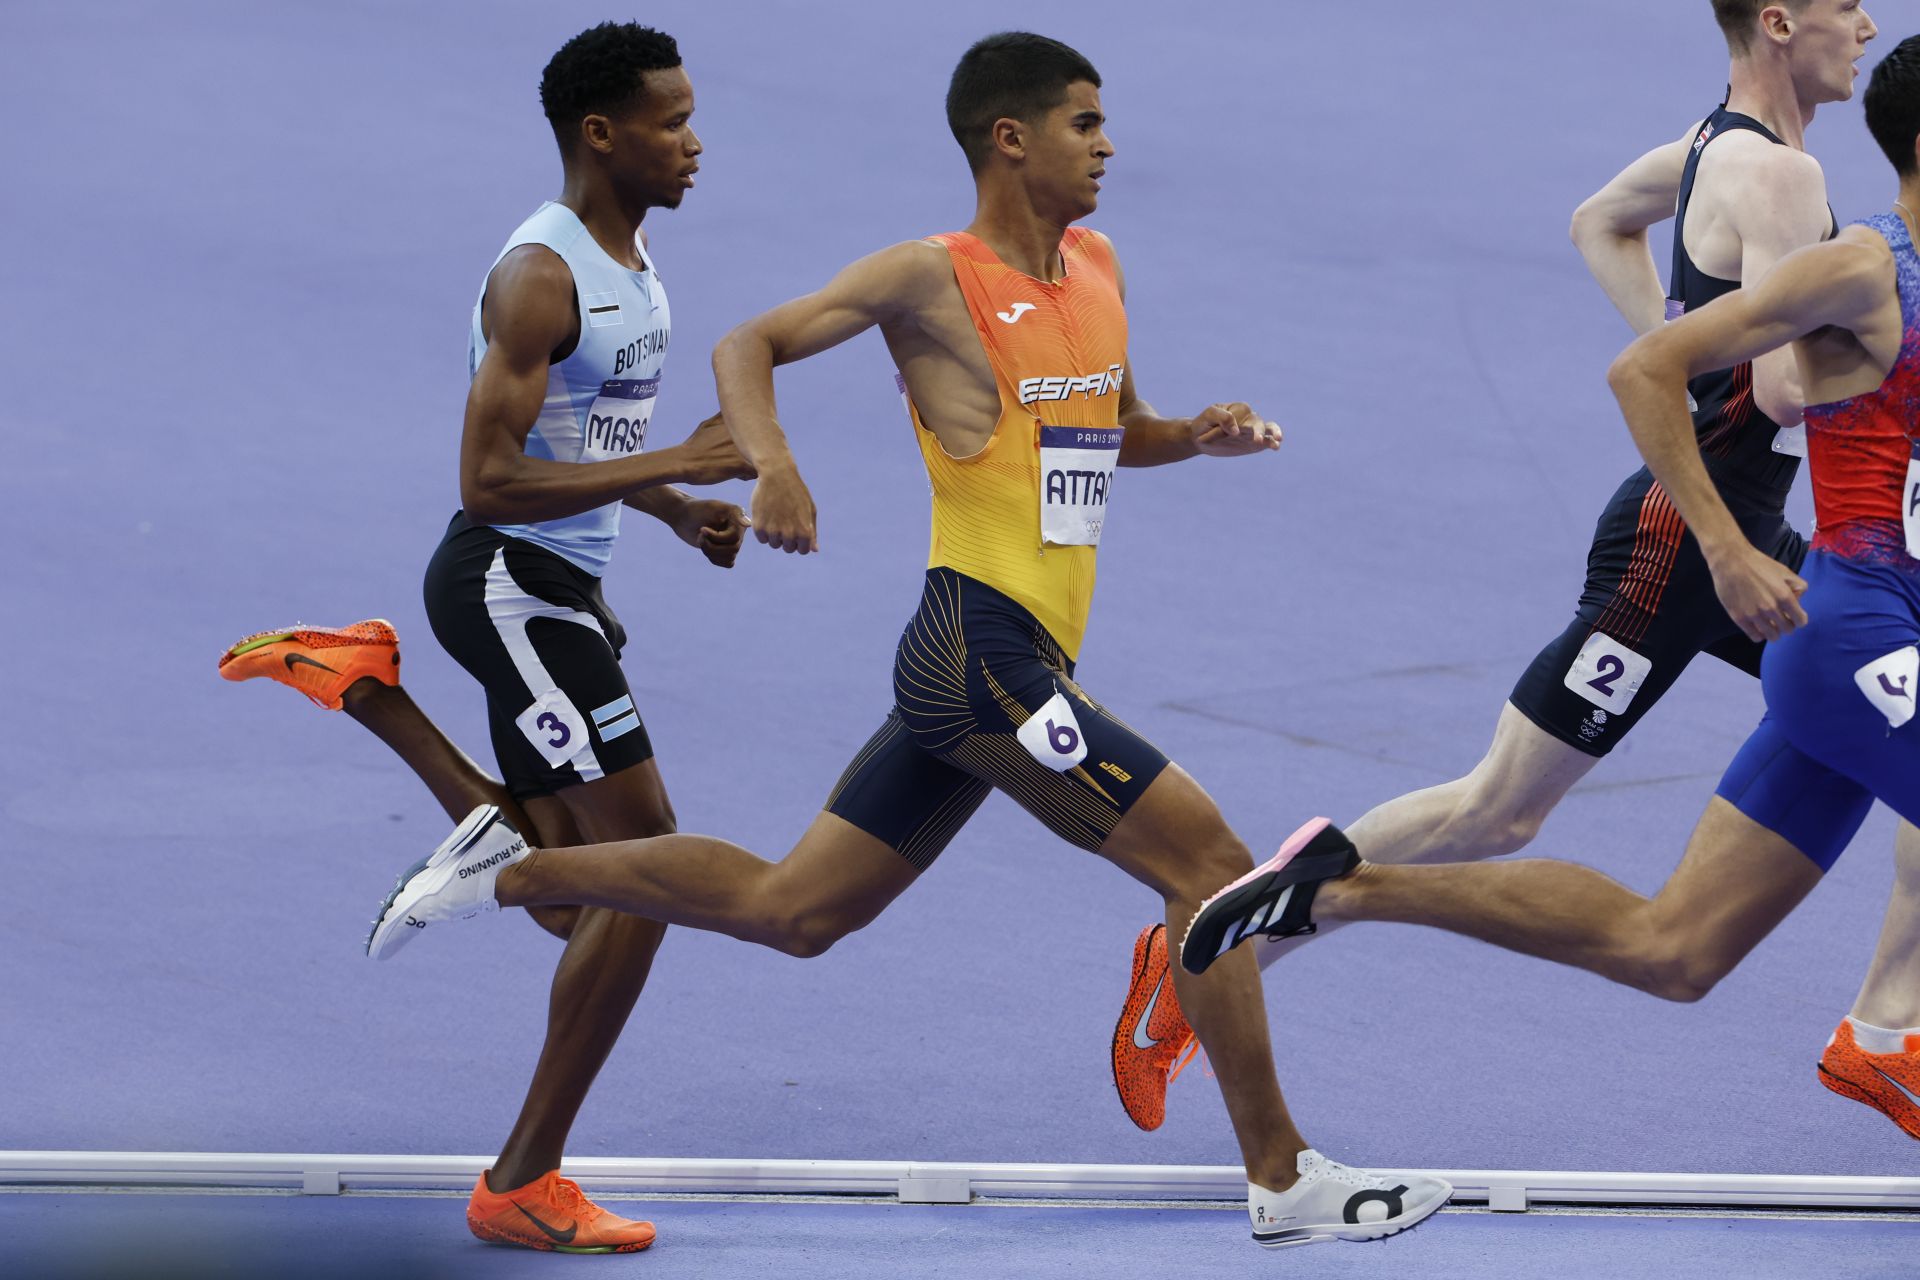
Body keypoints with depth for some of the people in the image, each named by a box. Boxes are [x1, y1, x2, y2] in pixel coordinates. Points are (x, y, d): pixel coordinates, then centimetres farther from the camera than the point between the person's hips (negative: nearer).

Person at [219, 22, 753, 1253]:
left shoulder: (633, 260, 11)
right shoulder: (539, 276, -19)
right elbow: (492, 479, -24)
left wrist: (677, 508, 8)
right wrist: (677, 465, -25)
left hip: (562, 589, 10)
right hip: (508, 582, -10)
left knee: (579, 895, 12)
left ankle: (371, 688, 16)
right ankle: (525, 1182, -5)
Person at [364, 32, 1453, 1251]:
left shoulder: (1097, 268, 14)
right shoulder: (935, 278, -8)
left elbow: (1119, 430, 28)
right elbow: (752, 345, -3)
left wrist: (1198, 436, 5)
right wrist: (774, 464, -23)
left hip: (997, 668, 9)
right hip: (985, 654, -9)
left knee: (789, 907, 13)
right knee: (1213, 863, -9)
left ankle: (514, 868, 21)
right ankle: (1284, 1179, -2)